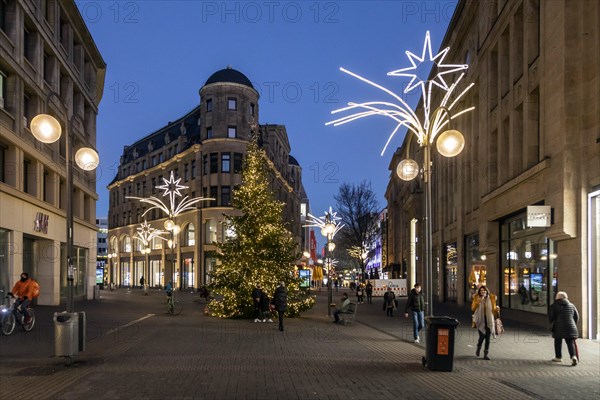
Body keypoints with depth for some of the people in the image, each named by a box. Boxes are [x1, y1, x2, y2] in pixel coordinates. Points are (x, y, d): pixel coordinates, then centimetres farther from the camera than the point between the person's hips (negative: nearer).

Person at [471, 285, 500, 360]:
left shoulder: (491, 298, 4)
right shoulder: (476, 298, 0)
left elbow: (493, 309, 12)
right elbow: (473, 308, -8)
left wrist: (497, 309, -10)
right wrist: (478, 302, -22)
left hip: (489, 320, 2)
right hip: (480, 320, -1)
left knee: (487, 338, -1)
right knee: (482, 336, -6)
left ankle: (486, 354, 7)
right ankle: (478, 348, 26)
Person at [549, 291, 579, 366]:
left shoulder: (554, 306, -2)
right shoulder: (571, 305, 7)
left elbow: (550, 317, -3)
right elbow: (576, 316, 9)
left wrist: (552, 324, 14)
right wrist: (574, 324, 21)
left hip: (558, 328, -2)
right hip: (570, 327, 2)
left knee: (558, 342, 13)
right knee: (570, 342, 2)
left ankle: (558, 357, 21)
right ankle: (573, 356, -18)